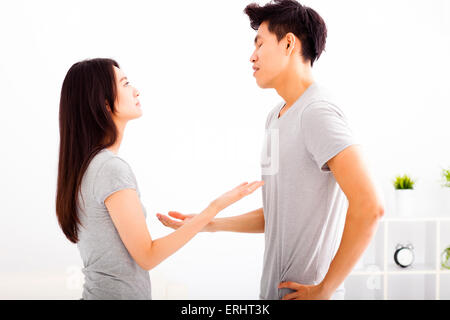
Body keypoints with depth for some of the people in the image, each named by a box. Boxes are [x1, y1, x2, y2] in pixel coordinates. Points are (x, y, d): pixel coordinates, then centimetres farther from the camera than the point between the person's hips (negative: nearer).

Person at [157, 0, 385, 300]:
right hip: (274, 288, 8)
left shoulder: (317, 112, -16)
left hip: (304, 292, -8)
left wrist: (325, 289, -20)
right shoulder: (276, 116, 14)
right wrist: (209, 224, 12)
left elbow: (369, 206, -26)